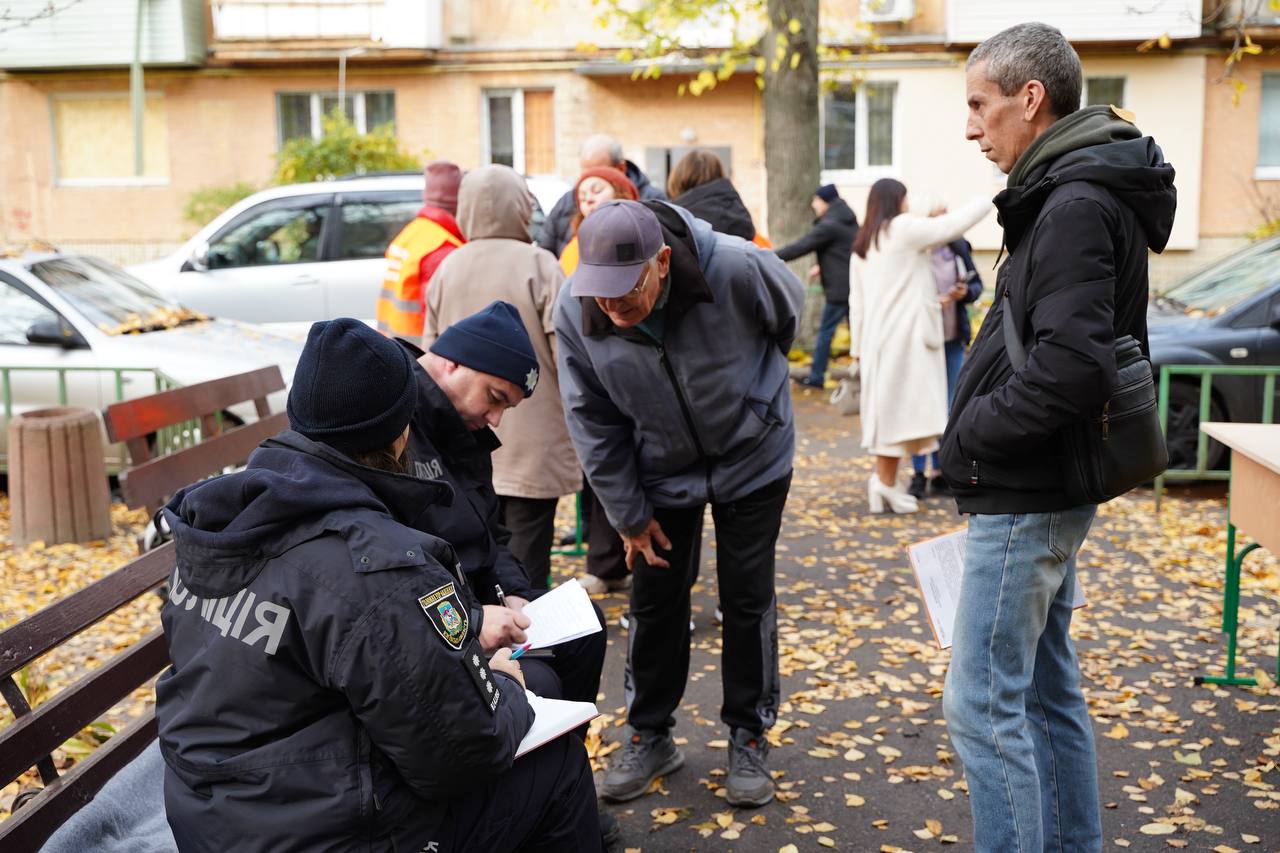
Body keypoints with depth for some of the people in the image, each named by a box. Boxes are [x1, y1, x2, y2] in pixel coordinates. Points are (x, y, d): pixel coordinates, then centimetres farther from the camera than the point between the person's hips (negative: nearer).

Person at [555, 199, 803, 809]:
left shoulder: (737, 269, -30)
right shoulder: (575, 311, -23)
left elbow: (788, 313, -5)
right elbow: (593, 423, -11)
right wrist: (628, 514, -7)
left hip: (750, 457, -1)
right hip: (661, 472, 2)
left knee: (747, 598, 5)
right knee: (654, 601, 8)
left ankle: (749, 737, 24)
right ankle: (649, 736, 27)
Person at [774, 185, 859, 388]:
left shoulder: (829, 225, -13)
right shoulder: (850, 222, 14)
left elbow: (801, 246, -14)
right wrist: (823, 266, 20)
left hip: (839, 288, -8)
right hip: (855, 286, 8)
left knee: (825, 330, 1)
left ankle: (816, 376, 6)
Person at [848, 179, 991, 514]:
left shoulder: (861, 245, 16)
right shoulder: (904, 228, -5)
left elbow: (856, 301, 16)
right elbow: (954, 224, -4)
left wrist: (858, 346, 19)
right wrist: (993, 198, 9)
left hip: (878, 336, 8)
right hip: (905, 334, -7)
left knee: (887, 408, 8)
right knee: (899, 406, -7)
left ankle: (883, 482, 7)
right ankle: (886, 484, -9)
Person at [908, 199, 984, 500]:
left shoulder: (958, 247, 3)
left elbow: (977, 284, 11)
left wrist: (965, 292, -10)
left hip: (952, 339, 5)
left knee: (946, 407, 10)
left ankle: (941, 474, 19)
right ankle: (918, 475, 10)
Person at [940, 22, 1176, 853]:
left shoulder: (1077, 206, -18)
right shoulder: (1077, 194, 13)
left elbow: (1072, 366, -28)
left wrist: (973, 434, -14)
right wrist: (978, 434, 8)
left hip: (1025, 500, -10)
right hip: (1043, 492, 10)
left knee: (982, 707, -3)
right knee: (1048, 689, 18)